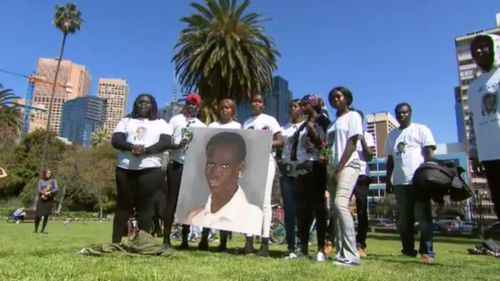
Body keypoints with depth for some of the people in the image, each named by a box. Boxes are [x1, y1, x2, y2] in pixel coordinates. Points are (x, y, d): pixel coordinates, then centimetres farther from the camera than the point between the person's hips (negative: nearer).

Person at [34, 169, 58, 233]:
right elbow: (38, 189, -1)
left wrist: (49, 193, -19)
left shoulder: (53, 181, 7)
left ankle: (42, 230, 2)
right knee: (38, 215, -5)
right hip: (41, 199, 0)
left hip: (49, 200, 0)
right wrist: (43, 194, -16)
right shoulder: (40, 181, 9)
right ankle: (36, 229, 11)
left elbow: (56, 189, -5)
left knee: (46, 215, -4)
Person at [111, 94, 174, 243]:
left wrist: (146, 150, -19)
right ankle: (115, 242, 6)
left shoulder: (160, 123, 13)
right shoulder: (126, 121, 17)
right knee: (123, 204, 3)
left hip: (150, 169, -2)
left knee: (145, 205, -4)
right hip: (125, 168, 2)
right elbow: (115, 140, 3)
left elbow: (166, 142, -3)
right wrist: (131, 147, -17)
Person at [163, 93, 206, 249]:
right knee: (172, 200, -3)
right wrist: (177, 145, -19)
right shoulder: (175, 120, 8)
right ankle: (166, 239, 1)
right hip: (176, 164, -3)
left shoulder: (201, 126, 17)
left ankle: (185, 240, 12)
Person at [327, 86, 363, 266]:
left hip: (348, 165, -7)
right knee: (336, 208, 2)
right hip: (336, 168, 7)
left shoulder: (353, 116, 3)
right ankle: (341, 253, 6)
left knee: (340, 204, -23)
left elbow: (351, 144, -8)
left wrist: (339, 169, -15)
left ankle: (351, 255, -21)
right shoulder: (334, 122, 23)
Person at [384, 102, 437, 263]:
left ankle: (427, 252, 0)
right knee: (404, 218, 9)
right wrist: (388, 180, 14)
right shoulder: (392, 135, 17)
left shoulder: (421, 130, 4)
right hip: (399, 182, 5)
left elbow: (429, 153, -3)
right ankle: (408, 249, 18)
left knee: (424, 217, -3)